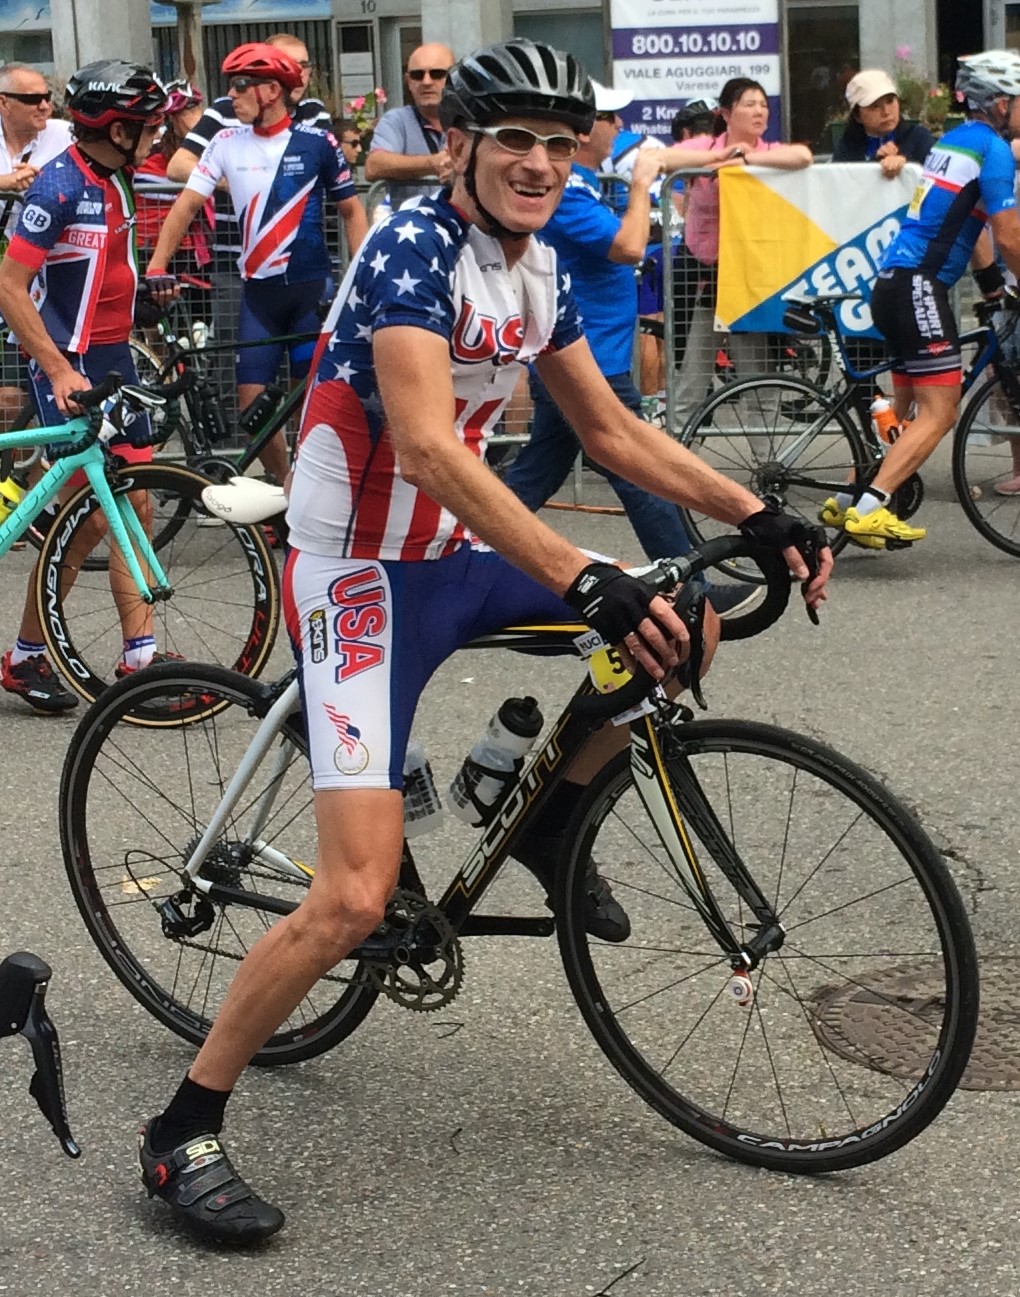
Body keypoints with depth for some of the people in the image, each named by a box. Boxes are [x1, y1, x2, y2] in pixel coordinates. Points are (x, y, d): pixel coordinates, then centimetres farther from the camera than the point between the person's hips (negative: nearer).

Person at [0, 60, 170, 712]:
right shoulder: (59, 186, -18)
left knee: (134, 503, 6)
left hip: (113, 358, 8)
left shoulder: (117, 180, 8)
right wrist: (60, 370, -24)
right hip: (67, 365, -8)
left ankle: (141, 655, 12)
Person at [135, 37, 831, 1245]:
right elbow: (428, 446, -34)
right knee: (357, 894, -17)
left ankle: (554, 826, 22)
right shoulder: (413, 248, -21)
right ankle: (182, 1132, -2)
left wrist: (759, 518, 3)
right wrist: (587, 585, -41)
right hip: (360, 574, -8)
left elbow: (612, 430, 13)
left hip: (454, 557, 8)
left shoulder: (537, 271, 5)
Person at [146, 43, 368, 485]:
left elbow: (351, 210, 2)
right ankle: (284, 483, 19)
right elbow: (187, 204, 0)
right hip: (259, 289, 3)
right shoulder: (227, 142, 2)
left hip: (312, 287, -2)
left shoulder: (317, 142, -5)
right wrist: (156, 267, -11)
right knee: (251, 401, 0)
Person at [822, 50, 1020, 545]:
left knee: (908, 409, 18)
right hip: (918, 286, -10)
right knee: (940, 411, -11)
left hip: (893, 282, 10)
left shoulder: (952, 140, 20)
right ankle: (868, 508, -21)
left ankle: (846, 501, 18)